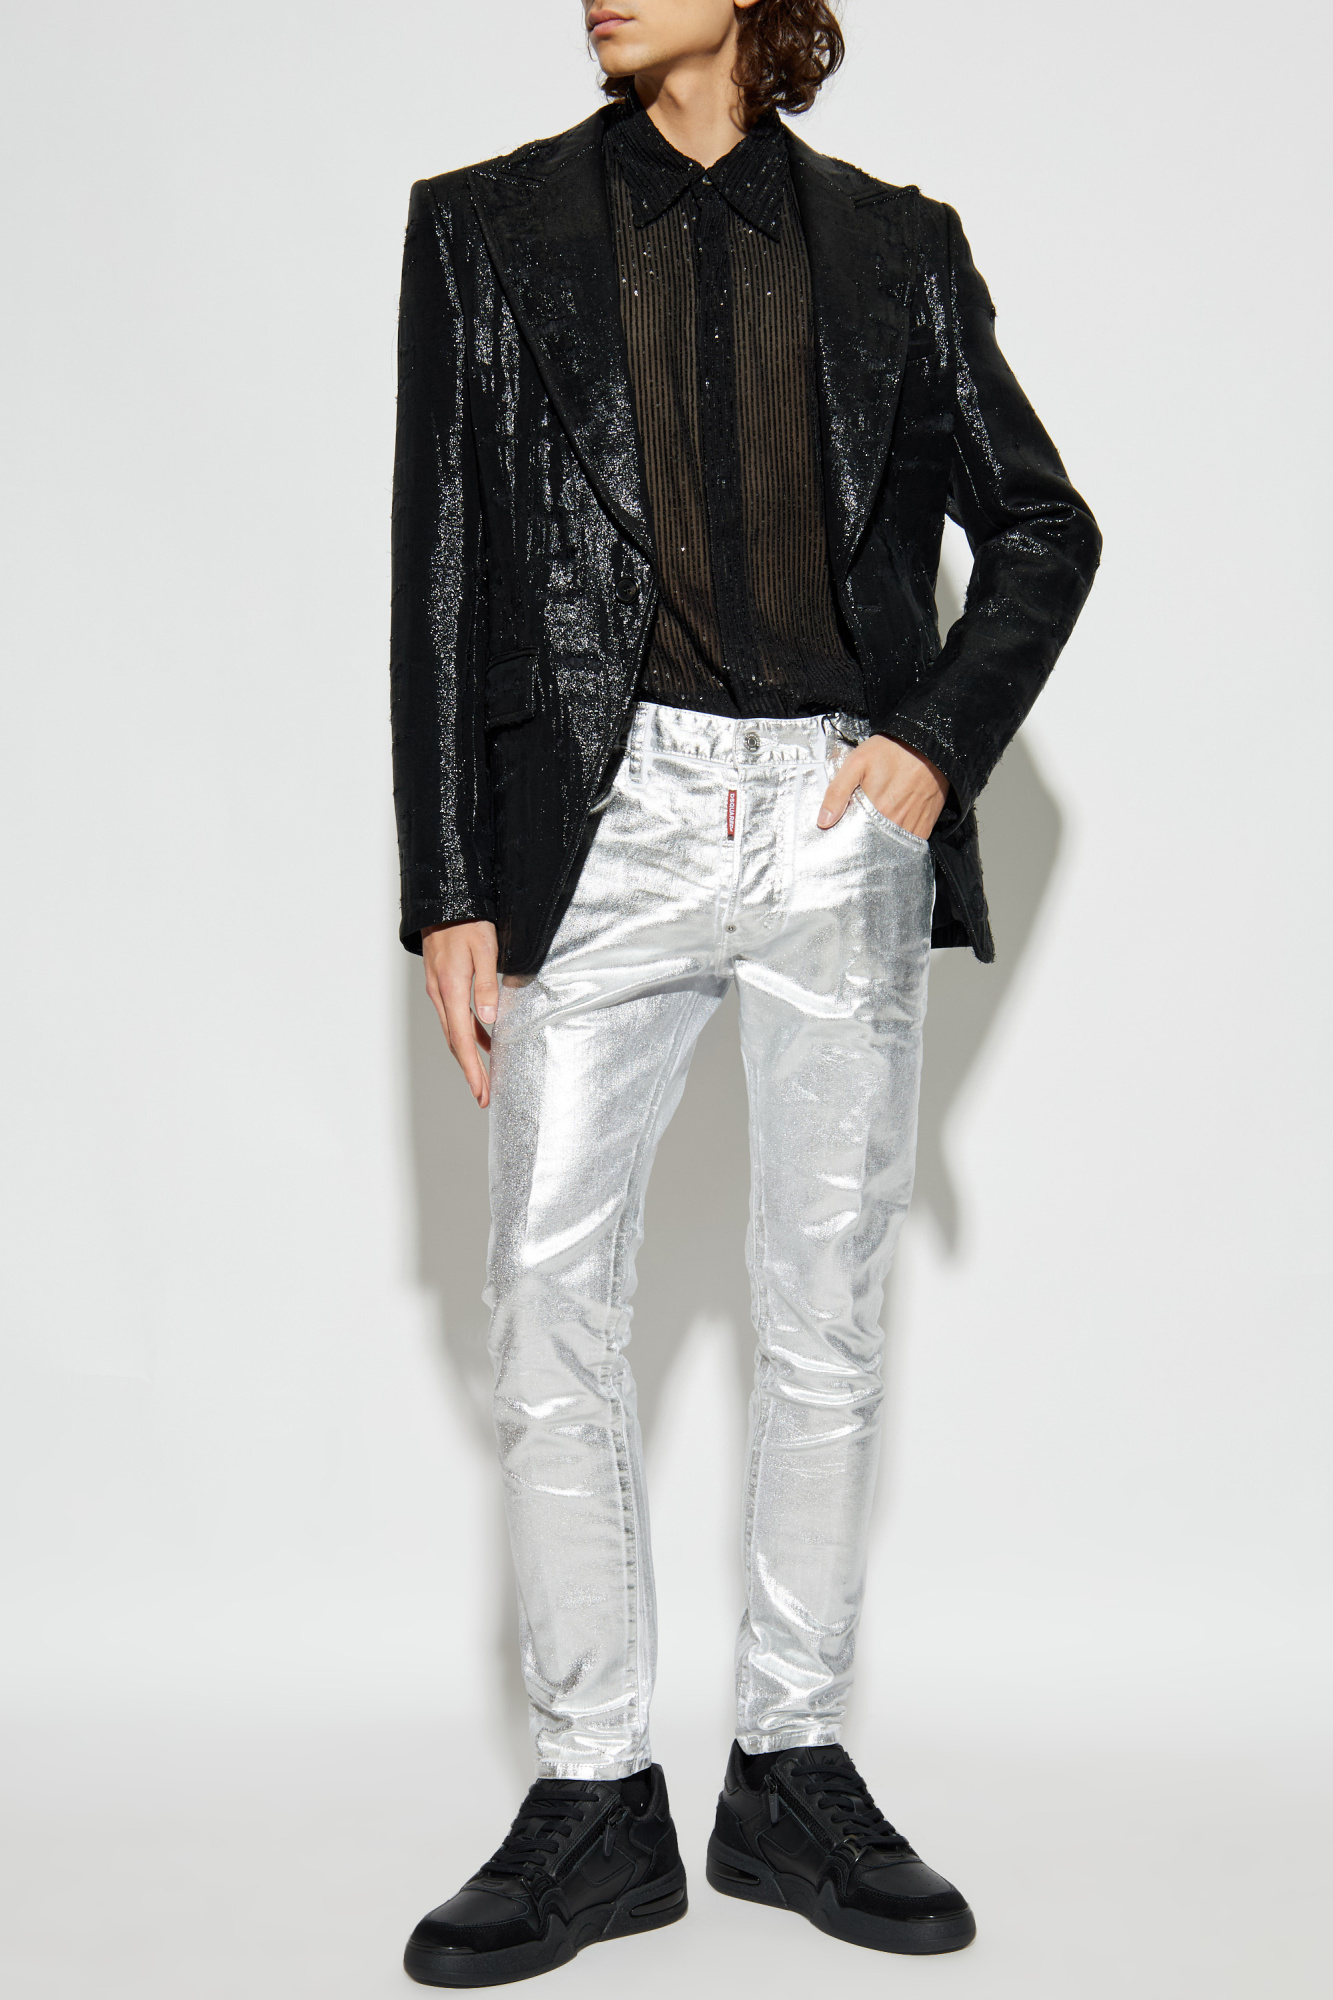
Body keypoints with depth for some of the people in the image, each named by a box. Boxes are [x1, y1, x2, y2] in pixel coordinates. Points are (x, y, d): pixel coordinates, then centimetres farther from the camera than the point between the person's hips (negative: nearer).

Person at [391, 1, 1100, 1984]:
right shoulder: (488, 226, 8)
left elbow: (1043, 524, 16)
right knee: (555, 1311, -3)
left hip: (839, 822, 1)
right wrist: (450, 888, -3)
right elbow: (439, 571, 4)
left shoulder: (892, 242, 11)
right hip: (603, 816, -1)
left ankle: (794, 1773, 20)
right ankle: (597, 1799, 10)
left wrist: (940, 739, -1)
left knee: (827, 1316, 6)